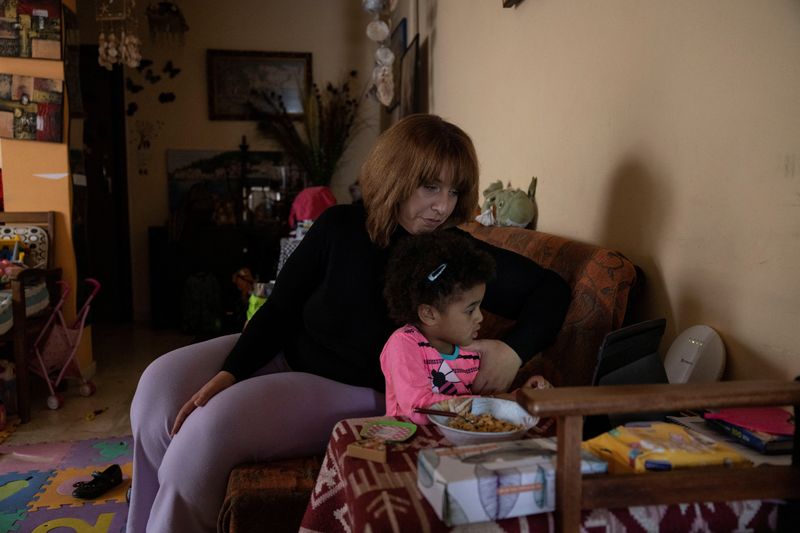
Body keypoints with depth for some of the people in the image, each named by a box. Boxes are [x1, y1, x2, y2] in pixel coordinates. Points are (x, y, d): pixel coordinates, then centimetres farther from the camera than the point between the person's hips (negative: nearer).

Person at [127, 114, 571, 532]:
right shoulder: (340, 226, -5)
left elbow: (550, 289, -7)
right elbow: (279, 308, -2)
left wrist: (514, 350, -24)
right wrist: (229, 372, -14)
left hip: (360, 392, -4)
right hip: (284, 354, 4)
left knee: (213, 425, -24)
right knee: (162, 384, -11)